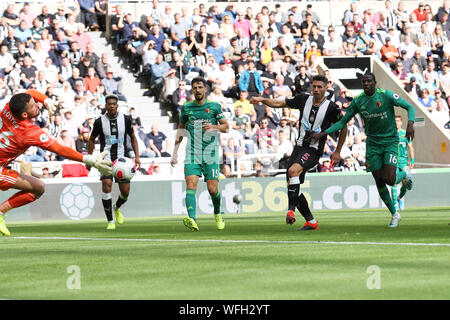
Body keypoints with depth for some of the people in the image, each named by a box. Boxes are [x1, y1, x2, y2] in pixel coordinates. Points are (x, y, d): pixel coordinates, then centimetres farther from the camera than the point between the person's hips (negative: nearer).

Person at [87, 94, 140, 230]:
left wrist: (136, 156, 3)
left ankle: (117, 207, 37)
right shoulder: (100, 121, -4)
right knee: (107, 186, -20)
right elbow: (92, 139, 10)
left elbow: (133, 137, 13)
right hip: (106, 159, -2)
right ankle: (110, 221, -10)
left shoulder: (125, 119, 1)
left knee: (125, 192, 0)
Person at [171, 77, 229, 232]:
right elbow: (181, 129, 18)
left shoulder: (214, 106, 4)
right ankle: (191, 219, -32)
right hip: (192, 153, 1)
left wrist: (214, 126, -15)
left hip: (210, 153, -1)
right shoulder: (186, 107, 9)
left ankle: (218, 214, 27)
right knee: (191, 184, -19)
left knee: (212, 189, -3)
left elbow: (226, 126, 7)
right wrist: (175, 152, 13)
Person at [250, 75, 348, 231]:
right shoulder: (303, 99, 6)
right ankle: (311, 222, 13)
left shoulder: (332, 108, -6)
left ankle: (291, 210, -32)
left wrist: (337, 152, 7)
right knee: (291, 186, 3)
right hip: (299, 146, 6)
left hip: (314, 150, -6)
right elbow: (279, 103, 13)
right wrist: (261, 99, -2)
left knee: (293, 170, -33)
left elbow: (343, 128, 6)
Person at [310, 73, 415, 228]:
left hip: (390, 141, -3)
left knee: (389, 179, -17)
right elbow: (343, 121, 5)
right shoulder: (358, 101, -2)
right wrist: (322, 134, -5)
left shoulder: (386, 95, -14)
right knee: (379, 182, 0)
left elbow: (409, 107, -9)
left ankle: (404, 175, 21)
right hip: (373, 144, 3)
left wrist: (410, 124, -29)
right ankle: (395, 215, 18)